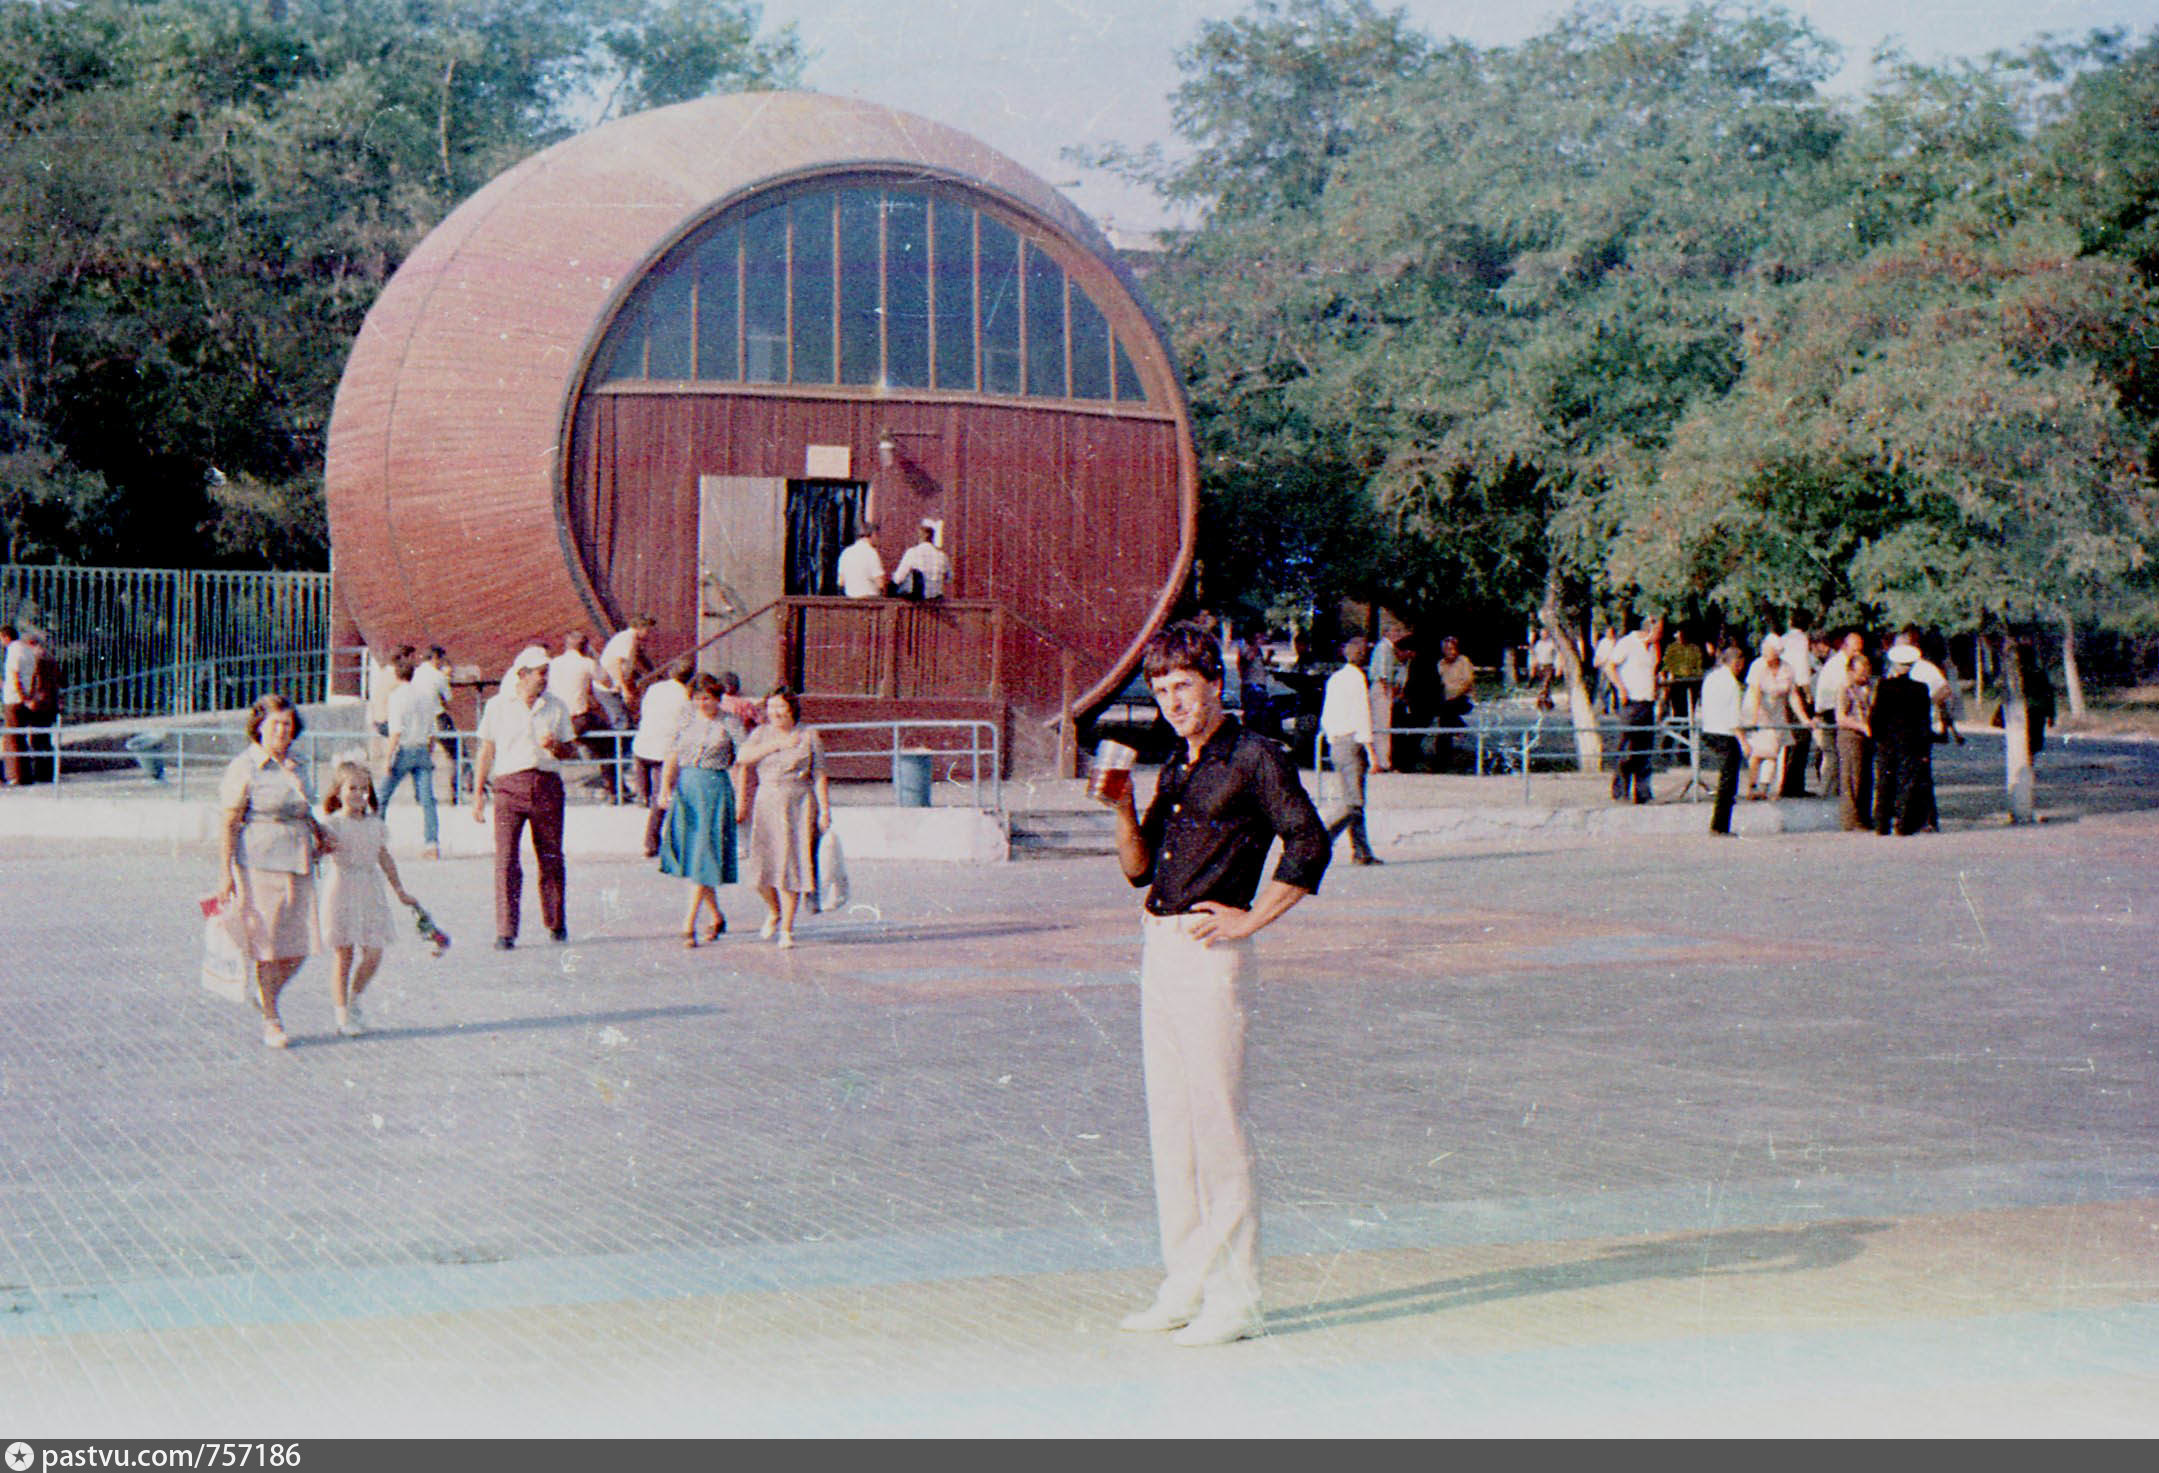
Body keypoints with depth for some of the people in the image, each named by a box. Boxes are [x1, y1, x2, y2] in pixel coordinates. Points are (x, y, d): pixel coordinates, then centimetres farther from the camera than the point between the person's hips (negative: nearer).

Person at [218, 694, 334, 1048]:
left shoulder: (295, 769, 14)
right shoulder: (244, 768, -5)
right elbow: (229, 823, -7)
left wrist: (320, 835, 10)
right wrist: (227, 874, -12)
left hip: (297, 864, 6)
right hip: (258, 864, -6)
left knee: (300, 946, 5)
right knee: (266, 945, -1)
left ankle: (266, 995, 30)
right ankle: (271, 1021, 11)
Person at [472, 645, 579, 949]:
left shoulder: (556, 707, 12)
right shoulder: (498, 706, 8)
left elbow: (572, 750, 16)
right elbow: (486, 752, 11)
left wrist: (556, 747, -7)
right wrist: (478, 793, 6)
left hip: (547, 786, 2)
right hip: (509, 785, -2)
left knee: (551, 858, 5)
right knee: (506, 860, -9)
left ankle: (556, 924, 21)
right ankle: (505, 932, -9)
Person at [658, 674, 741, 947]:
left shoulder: (728, 724, -3)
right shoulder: (686, 719, 8)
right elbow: (672, 757, 7)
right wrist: (664, 787, -5)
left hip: (714, 790, -5)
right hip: (685, 788, 5)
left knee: (703, 856, -8)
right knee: (688, 851, 7)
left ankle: (689, 925, -10)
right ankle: (716, 917, 22)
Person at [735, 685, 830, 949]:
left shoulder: (809, 737, 4)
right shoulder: (762, 734, 10)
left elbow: (820, 776, 3)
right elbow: (744, 758, -8)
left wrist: (825, 810, -4)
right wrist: (776, 744, -13)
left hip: (798, 803, -2)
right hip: (765, 804, 2)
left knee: (790, 866, -6)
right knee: (762, 866, -1)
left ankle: (786, 929, 2)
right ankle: (773, 912, 29)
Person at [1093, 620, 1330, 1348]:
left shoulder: (1255, 758, -7)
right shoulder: (1175, 766, 18)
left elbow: (1309, 845, -13)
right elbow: (1139, 867, 19)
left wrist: (1251, 918, -13)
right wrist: (1124, 810, 3)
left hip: (1211, 953, -8)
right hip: (1158, 946, 8)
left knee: (1217, 1121, -8)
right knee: (1169, 1122, 10)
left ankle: (1236, 1297, -3)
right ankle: (1184, 1288, 17)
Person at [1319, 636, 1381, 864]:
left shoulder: (1334, 679, 12)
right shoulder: (1356, 678, -11)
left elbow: (1325, 717, 16)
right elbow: (1361, 716, -15)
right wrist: (1371, 751, -14)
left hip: (1336, 745, 9)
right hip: (1352, 743, -9)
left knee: (1351, 800, 11)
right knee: (1354, 804, -8)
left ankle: (1360, 851, 12)